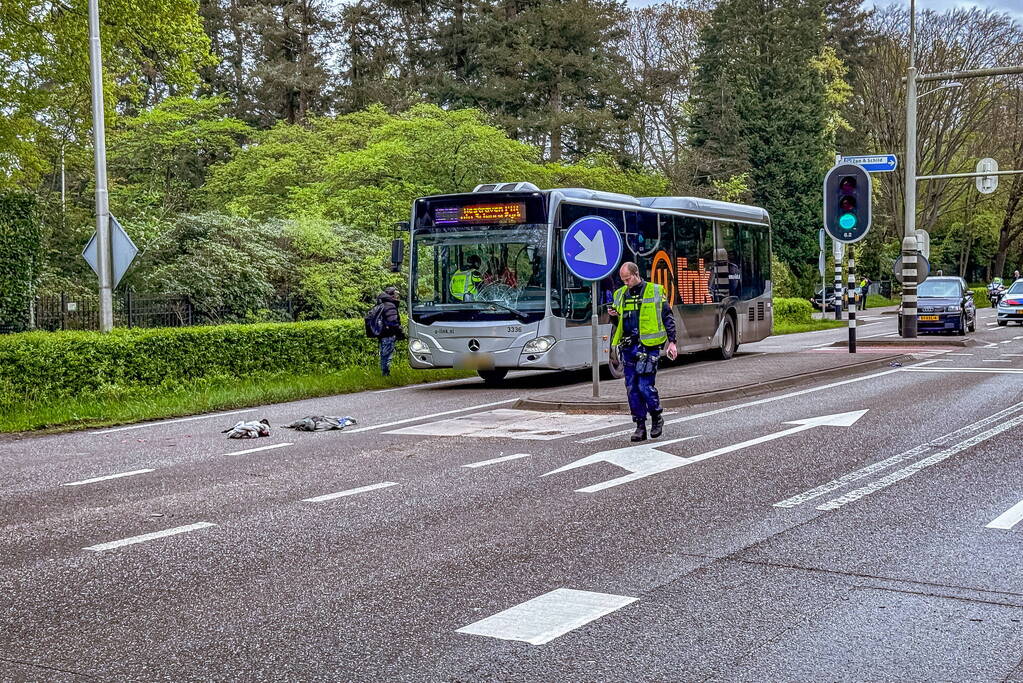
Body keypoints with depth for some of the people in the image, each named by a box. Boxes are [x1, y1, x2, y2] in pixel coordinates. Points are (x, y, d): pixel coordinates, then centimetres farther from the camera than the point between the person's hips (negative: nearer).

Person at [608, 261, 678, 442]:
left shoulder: (655, 292, 0)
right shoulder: (620, 294, 14)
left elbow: (668, 318, 2)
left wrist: (671, 342, -3)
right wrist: (615, 316, 1)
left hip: (648, 346, -5)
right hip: (628, 346, 5)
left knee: (645, 385, -11)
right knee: (632, 388, 3)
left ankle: (657, 417, 13)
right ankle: (640, 426, 11)